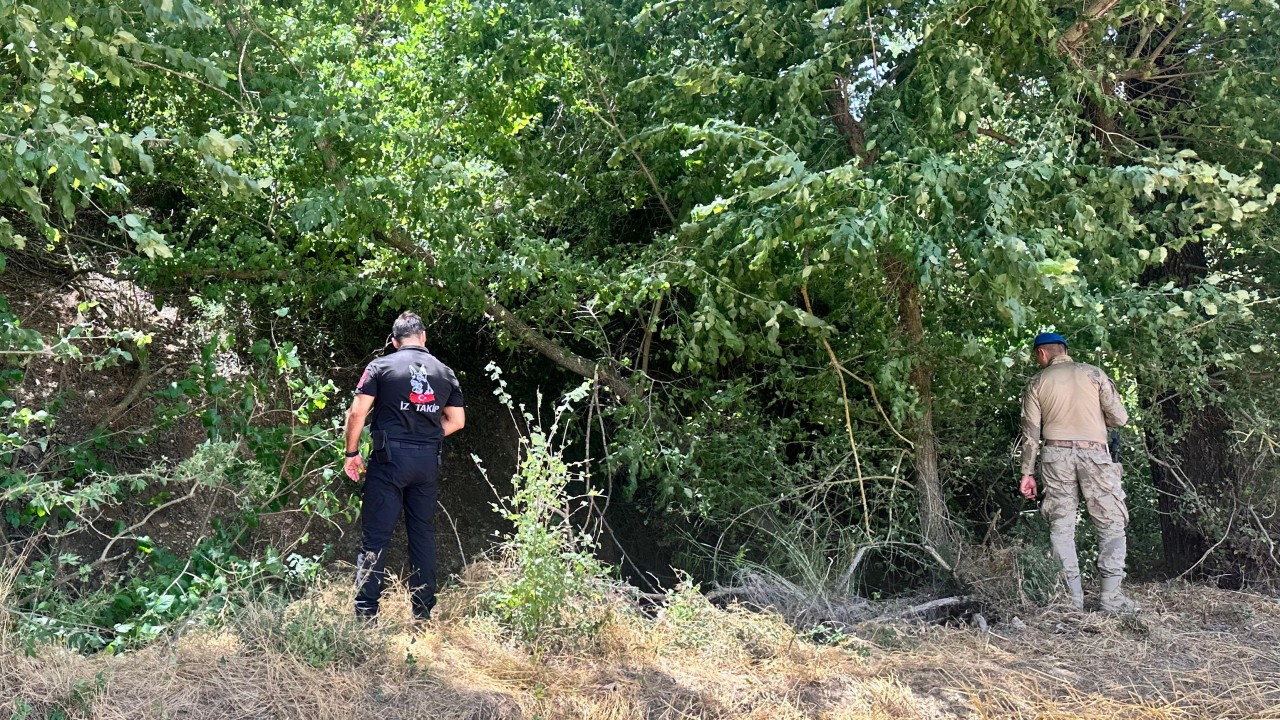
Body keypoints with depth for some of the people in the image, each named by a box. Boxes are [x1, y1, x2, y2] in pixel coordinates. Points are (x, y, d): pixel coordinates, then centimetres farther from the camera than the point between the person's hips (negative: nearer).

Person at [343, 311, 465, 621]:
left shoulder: (381, 366, -2)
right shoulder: (445, 372, 9)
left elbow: (357, 413, -8)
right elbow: (457, 420, 11)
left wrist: (352, 453, 2)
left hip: (389, 458, -3)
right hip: (428, 462, 4)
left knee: (375, 535, 0)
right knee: (423, 534, 12)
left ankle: (366, 611, -1)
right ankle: (424, 610, 16)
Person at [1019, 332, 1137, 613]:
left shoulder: (1037, 382, 7)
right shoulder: (1093, 374, 5)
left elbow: (1030, 432, 4)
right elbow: (1119, 418, 1)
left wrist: (1027, 472, 9)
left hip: (1056, 455, 1)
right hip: (1093, 452, -1)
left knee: (1061, 526, 5)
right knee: (1111, 524, 5)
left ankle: (1073, 598, 3)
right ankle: (1111, 597, -3)